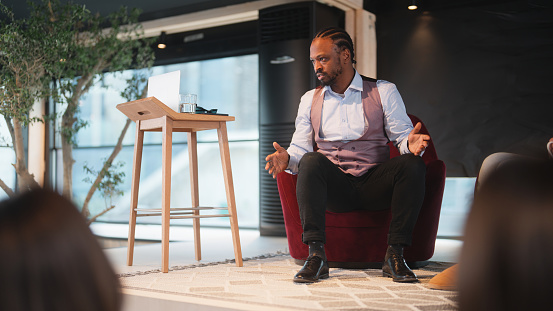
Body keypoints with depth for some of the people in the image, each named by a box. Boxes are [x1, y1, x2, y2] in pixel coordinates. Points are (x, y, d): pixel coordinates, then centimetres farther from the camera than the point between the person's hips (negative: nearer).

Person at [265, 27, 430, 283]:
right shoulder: (310, 100, 16)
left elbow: (402, 137, 1)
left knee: (412, 164, -29)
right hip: (334, 188, 1)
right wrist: (287, 158, -15)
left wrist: (411, 144, -24)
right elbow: (300, 148, 9)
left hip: (375, 185, 0)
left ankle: (394, 254, -25)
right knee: (311, 161, -31)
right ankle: (316, 255, -33)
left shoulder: (384, 91, 9)